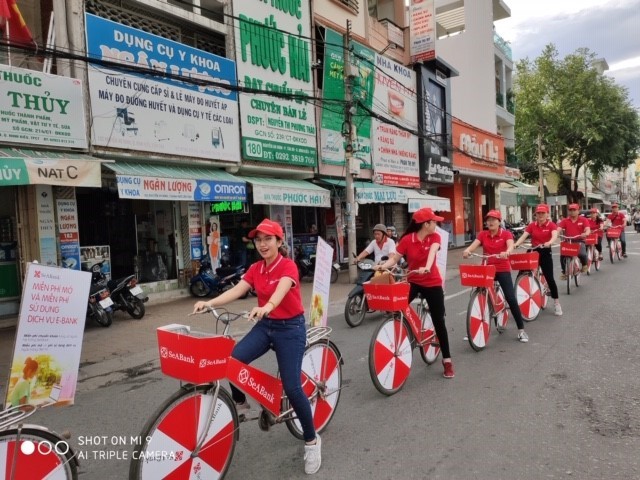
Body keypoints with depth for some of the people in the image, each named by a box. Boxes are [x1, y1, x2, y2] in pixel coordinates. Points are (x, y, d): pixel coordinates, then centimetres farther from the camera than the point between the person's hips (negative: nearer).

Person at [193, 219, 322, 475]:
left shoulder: (288, 266, -15)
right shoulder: (255, 269, 3)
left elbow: (280, 290, -36)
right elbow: (236, 290, -10)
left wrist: (267, 306, -57)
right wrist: (209, 303, -26)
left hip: (290, 327, -5)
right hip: (265, 325, 5)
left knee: (291, 387, -9)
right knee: (234, 360, -19)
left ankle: (312, 440, 13)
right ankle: (240, 401, 12)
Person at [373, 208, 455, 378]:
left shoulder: (435, 237, -7)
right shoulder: (407, 239, -12)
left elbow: (432, 252, -27)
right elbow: (394, 258, -11)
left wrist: (427, 267, -47)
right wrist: (382, 266, -32)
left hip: (432, 283, 0)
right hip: (413, 282, 0)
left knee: (439, 322, 4)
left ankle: (447, 360, 17)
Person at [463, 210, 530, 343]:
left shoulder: (506, 234, -4)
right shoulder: (482, 234, 3)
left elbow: (511, 246, -22)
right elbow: (474, 245, -13)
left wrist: (507, 252, -46)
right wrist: (467, 250, -36)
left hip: (503, 270, -3)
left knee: (511, 299, -7)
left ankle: (521, 330, 7)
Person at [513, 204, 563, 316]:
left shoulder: (551, 225, -6)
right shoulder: (532, 225, 1)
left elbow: (554, 236, -24)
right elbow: (523, 236, -11)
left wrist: (548, 243, -46)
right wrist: (516, 244, -30)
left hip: (545, 253, -3)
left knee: (549, 278, -3)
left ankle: (557, 303, 11)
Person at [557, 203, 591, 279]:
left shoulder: (583, 220, 2)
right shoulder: (565, 221, 4)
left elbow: (588, 230, -10)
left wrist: (585, 234, -34)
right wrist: (557, 234, -32)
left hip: (579, 241, -1)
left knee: (582, 254, -27)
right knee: (562, 255, -21)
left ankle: (584, 265, 11)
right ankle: (564, 272, 1)